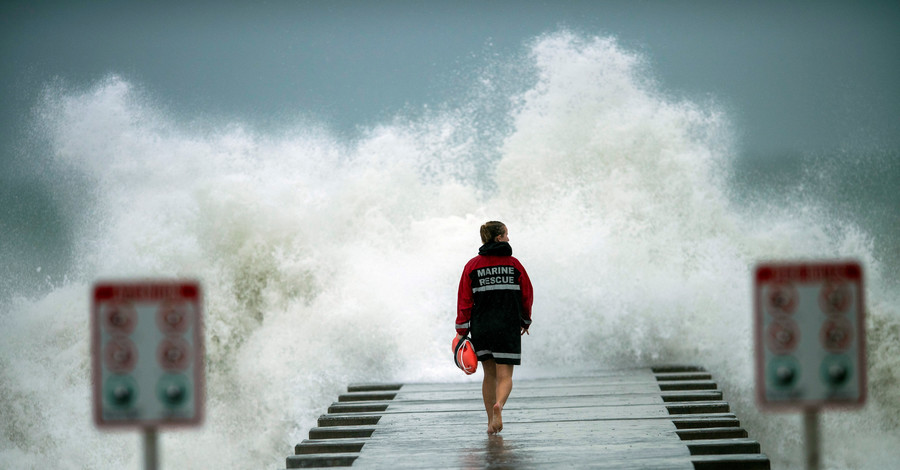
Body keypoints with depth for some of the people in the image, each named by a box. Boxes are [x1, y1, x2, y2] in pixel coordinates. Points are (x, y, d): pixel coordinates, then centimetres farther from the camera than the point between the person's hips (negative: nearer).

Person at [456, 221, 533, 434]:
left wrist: (461, 332, 3)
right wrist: (525, 321, 22)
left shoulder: (472, 266, 1)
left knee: (489, 374, 16)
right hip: (508, 328, -2)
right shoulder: (513, 264, -1)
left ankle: (491, 421, 17)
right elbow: (527, 296, 6)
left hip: (481, 328, 2)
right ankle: (498, 405, -33)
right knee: (505, 376, -3)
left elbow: (465, 301, -1)